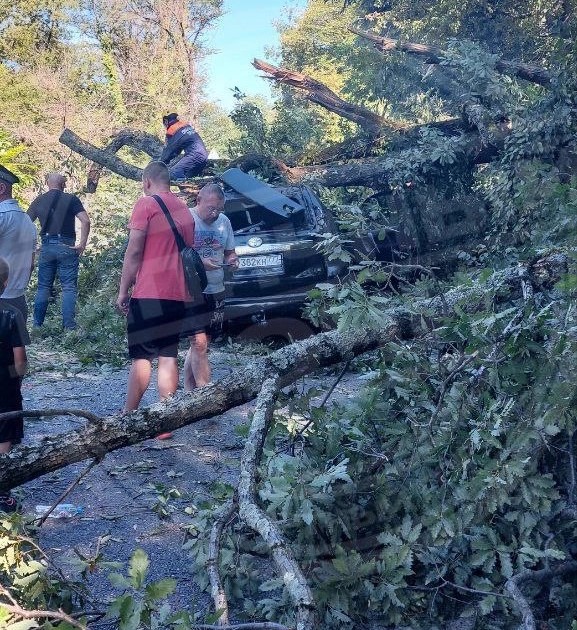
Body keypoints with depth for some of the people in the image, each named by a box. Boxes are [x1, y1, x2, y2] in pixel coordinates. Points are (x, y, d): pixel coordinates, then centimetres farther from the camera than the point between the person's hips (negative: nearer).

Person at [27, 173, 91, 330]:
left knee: (43, 287, 12)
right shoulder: (71, 199, 0)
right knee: (69, 287, -1)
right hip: (66, 247, -3)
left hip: (46, 247, 3)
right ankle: (69, 326, -6)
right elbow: (85, 221, -11)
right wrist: (82, 244, -7)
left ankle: (37, 325, 14)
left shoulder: (39, 201, 10)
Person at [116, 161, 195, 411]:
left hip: (149, 293, -6)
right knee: (168, 356, 5)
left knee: (141, 357, 0)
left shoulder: (146, 204, -5)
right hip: (178, 294, 6)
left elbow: (133, 252, -9)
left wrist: (123, 291, -4)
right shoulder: (184, 209, 16)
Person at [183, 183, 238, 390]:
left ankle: (188, 391, 23)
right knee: (199, 343, -13)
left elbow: (230, 252, 19)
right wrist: (199, 262, -24)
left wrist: (231, 260, -4)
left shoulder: (224, 222, 9)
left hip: (215, 291, 6)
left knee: (198, 344, 12)